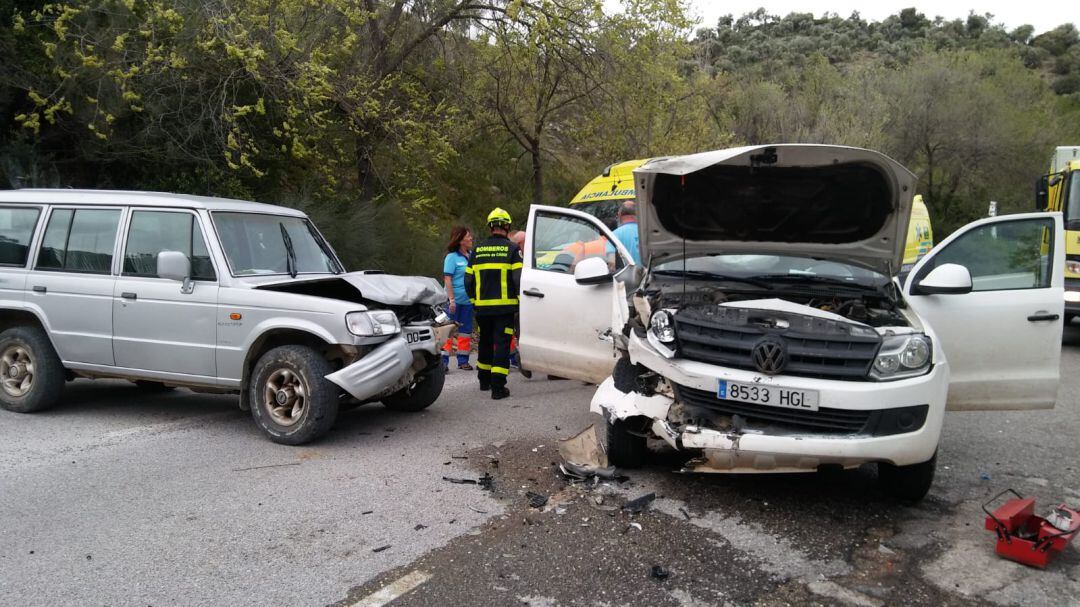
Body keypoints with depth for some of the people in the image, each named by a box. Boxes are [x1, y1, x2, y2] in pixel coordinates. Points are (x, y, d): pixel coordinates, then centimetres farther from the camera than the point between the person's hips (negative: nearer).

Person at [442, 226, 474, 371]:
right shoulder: (452, 257, -9)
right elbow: (447, 279, -13)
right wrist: (451, 299, -20)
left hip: (468, 300, 6)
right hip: (456, 301, -6)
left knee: (466, 331, 11)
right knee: (449, 331, -4)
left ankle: (463, 361, 19)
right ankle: (443, 361, -1)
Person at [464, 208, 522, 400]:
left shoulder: (477, 250, 7)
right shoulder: (512, 249, -5)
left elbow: (468, 280, 9)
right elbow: (519, 278, -11)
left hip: (482, 307, 4)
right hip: (505, 306, -4)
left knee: (485, 342, 19)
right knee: (502, 344, -2)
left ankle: (484, 380, 32)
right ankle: (498, 387, -8)